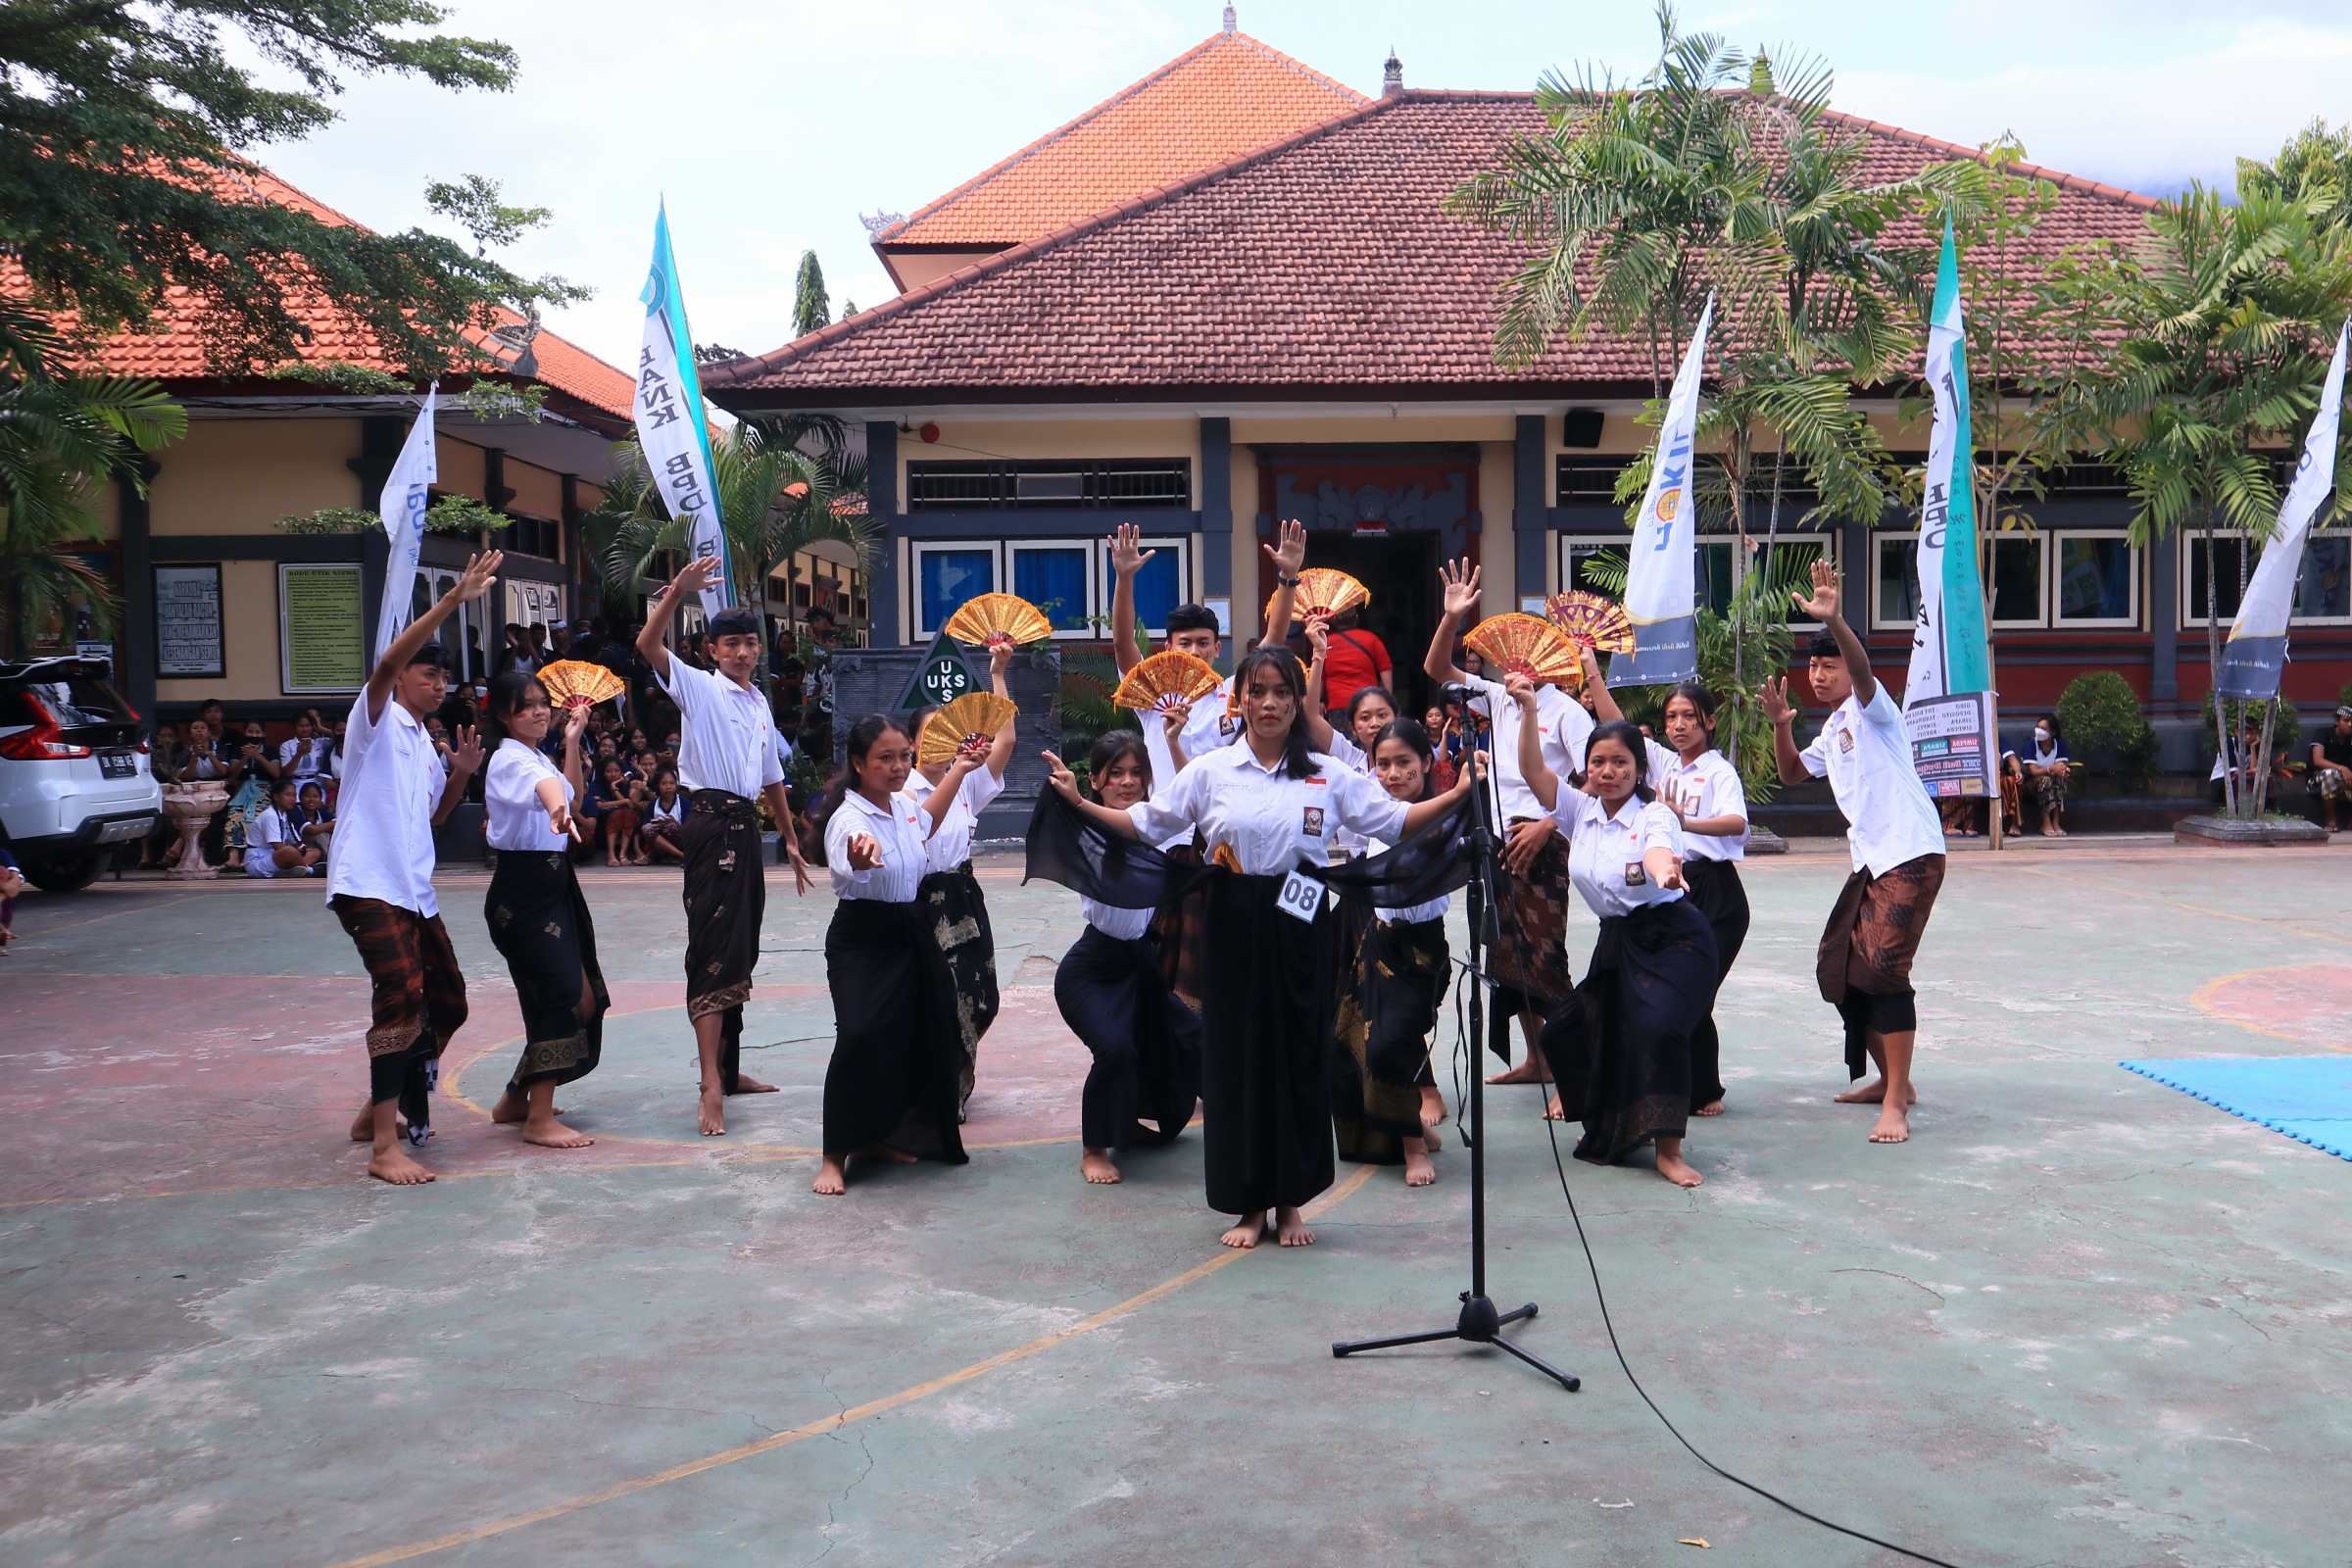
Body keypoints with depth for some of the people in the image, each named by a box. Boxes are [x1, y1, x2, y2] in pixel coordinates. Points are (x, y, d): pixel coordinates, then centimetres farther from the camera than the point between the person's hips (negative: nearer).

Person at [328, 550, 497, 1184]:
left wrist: (462, 773, 8)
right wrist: (452, 601, -28)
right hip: (368, 886, -9)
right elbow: (386, 664, -21)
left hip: (414, 891, 9)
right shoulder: (377, 721, -2)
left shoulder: (424, 744, 21)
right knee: (402, 999, -20)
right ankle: (384, 1148, -19)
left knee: (446, 1002, 13)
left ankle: (380, 1109, 28)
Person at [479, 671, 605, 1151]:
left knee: (585, 999, 10)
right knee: (562, 994, -14)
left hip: (554, 884, 10)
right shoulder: (510, 758, -14)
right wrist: (557, 810, -57)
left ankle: (517, 1098, 23)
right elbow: (544, 786, -37)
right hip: (522, 890, -10)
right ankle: (540, 1119, -8)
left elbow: (572, 793, 22)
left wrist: (572, 742, 14)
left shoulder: (536, 756, 16)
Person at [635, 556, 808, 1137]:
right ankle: (711, 1087, -18)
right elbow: (648, 646, -20)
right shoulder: (699, 688, -2)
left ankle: (729, 1070, 23)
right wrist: (677, 591, -31)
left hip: (746, 828, 8)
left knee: (740, 954, 13)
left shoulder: (760, 705, 18)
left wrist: (793, 845, 27)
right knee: (712, 952, -14)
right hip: (712, 824, -8)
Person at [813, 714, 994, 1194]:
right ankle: (834, 1158, -11)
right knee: (861, 1036, -22)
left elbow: (926, 821, 30)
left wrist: (959, 769, 35)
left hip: (910, 934, 8)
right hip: (860, 941, -8)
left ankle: (872, 1139, 24)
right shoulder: (850, 817, -21)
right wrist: (862, 855, -70)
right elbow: (848, 863, -46)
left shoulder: (903, 803, 4)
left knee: (916, 1038, 7)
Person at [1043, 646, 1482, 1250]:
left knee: (1299, 1057, 4)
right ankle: (1249, 1204, 17)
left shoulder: (1328, 776, 4)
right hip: (1234, 929, 0)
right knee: (1236, 1057, 3)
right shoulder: (1210, 772, 3)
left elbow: (1393, 820, 6)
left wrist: (1458, 793, -5)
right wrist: (1079, 800, -4)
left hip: (1300, 929, 0)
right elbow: (1145, 823, 6)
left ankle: (1290, 1201, 20)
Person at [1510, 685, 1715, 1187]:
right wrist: (1528, 712, -21)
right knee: (1565, 1032, 10)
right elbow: (1533, 770, -8)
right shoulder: (1581, 811, 2)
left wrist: (1663, 871, -62)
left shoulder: (1655, 816, -15)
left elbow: (1657, 850, -38)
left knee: (1659, 1026, -29)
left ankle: (1668, 1150, -17)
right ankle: (1609, 1126, 36)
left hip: (1672, 939, -7)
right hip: (1616, 942, 7)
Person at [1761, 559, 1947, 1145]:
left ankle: (1896, 1102, -14)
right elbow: (1792, 773, 27)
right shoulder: (1832, 730, 19)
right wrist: (1781, 725, 9)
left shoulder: (1870, 709, -7)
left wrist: (1833, 620, -46)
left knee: (1882, 966, -18)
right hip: (1871, 860, 10)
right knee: (1836, 968, 11)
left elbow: (1862, 669, -28)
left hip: (1912, 854, -10)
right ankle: (1890, 1078, 25)